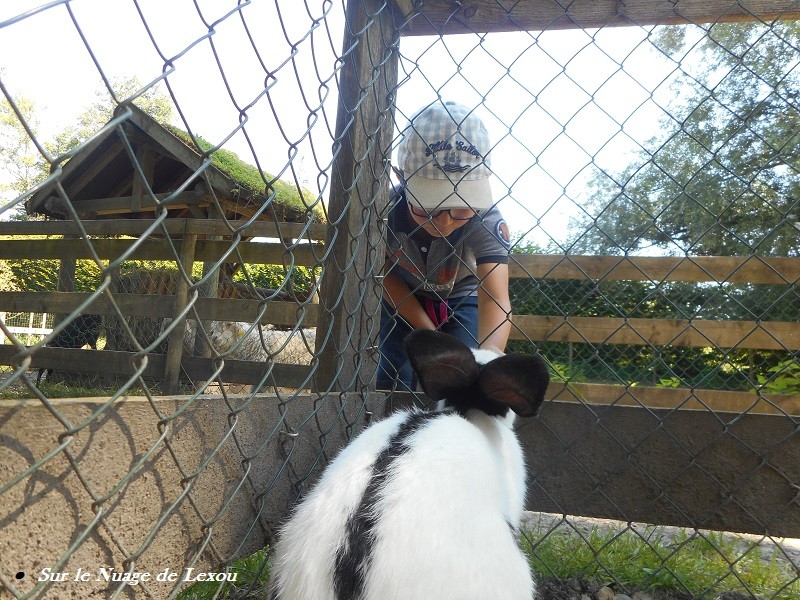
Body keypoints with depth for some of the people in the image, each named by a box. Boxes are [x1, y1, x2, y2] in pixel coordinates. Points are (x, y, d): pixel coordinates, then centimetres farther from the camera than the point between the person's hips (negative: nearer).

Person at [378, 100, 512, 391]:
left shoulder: (486, 219, -35)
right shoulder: (387, 207, -30)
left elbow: (495, 298, -46)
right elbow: (388, 275, -14)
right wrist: (430, 335, -19)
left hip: (462, 298, -1)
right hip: (405, 300, 1)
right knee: (394, 382, -4)